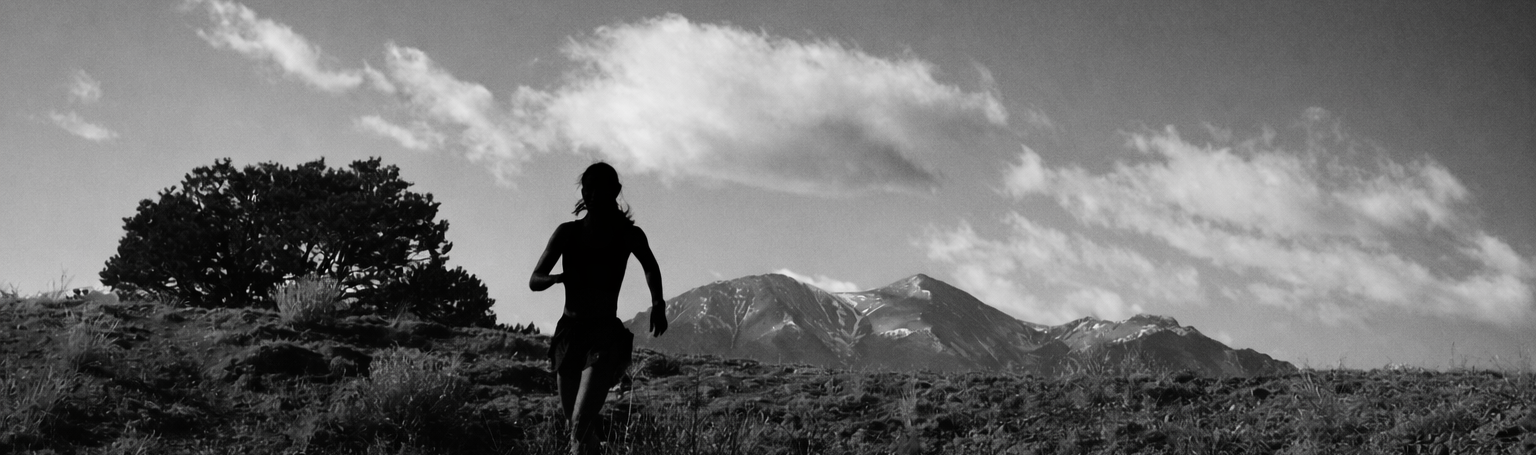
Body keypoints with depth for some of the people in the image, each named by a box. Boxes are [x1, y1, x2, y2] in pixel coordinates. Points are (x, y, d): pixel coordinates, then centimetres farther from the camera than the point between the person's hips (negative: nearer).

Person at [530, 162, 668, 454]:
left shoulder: (629, 235, 0)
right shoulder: (568, 233, 1)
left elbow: (651, 268, 21)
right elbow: (534, 281, -1)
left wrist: (658, 305, 12)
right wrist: (560, 278, -21)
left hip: (606, 335, -3)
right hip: (569, 332, 3)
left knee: (580, 425, -18)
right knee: (574, 424, 13)